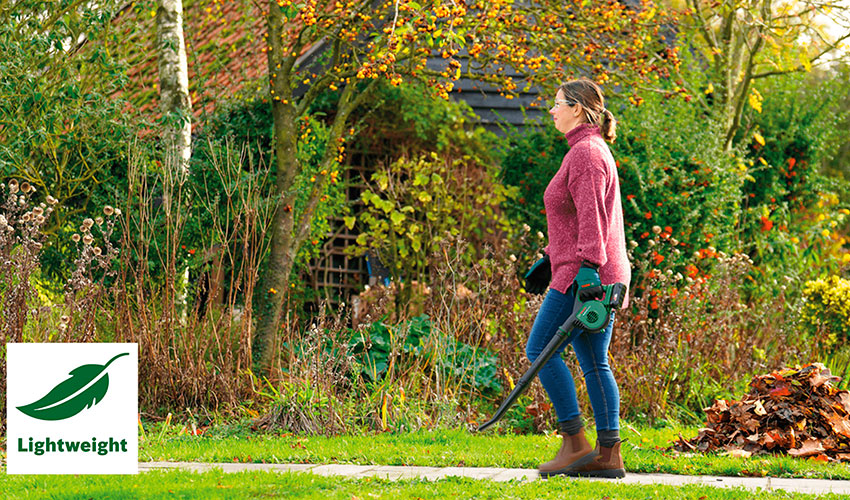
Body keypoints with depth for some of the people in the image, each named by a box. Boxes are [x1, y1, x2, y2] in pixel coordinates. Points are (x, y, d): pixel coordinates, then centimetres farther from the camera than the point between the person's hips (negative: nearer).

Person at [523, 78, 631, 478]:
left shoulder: (586, 153, -12)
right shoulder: (589, 150, 20)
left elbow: (591, 219, -20)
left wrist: (587, 270, -25)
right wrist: (550, 260, 28)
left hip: (583, 275, -10)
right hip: (593, 277, 10)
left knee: (540, 348, -7)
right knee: (594, 362, 8)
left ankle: (575, 442, -8)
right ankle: (608, 454, 5)